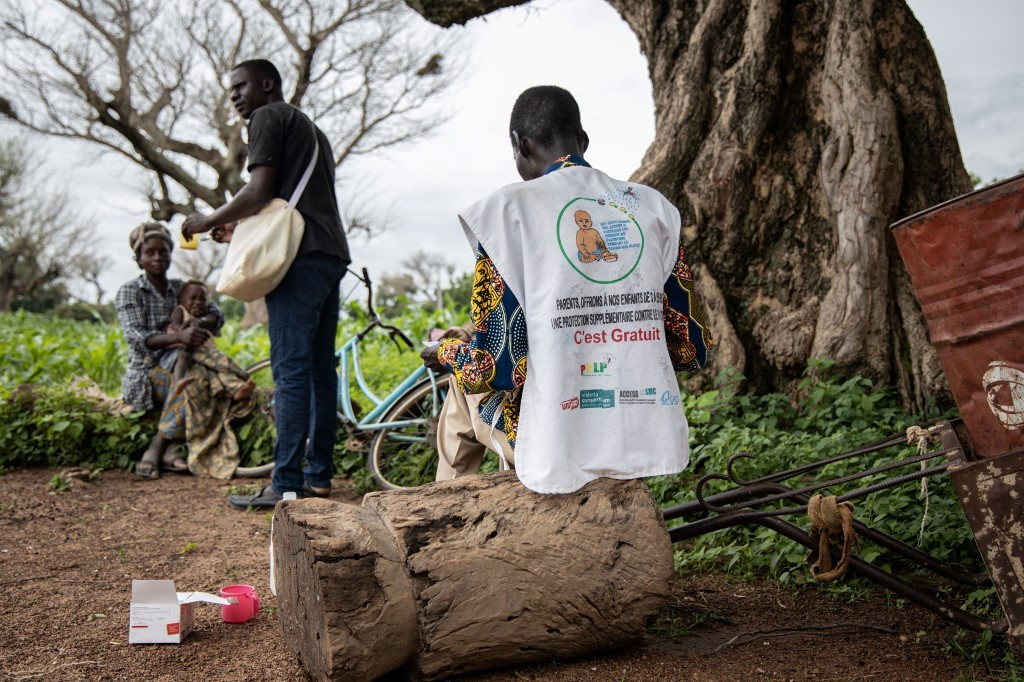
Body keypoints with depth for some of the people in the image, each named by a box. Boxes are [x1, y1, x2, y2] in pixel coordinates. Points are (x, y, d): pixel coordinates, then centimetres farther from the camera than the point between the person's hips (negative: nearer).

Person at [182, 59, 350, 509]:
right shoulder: (310, 129, 29)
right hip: (332, 254, 9)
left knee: (291, 369, -11)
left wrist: (211, 220, 2)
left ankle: (287, 483, -11)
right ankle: (319, 475, 11)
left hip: (301, 256, -9)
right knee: (319, 368, 8)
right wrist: (239, 228, 26)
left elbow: (260, 192, -11)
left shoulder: (268, 117, 1)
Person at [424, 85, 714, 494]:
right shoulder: (653, 207, 4)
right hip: (650, 443, 5)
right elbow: (692, 350, 5)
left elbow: (494, 366, -14)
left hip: (560, 451, -5)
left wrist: (444, 355, 9)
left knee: (466, 389, 28)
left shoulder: (509, 209, -10)